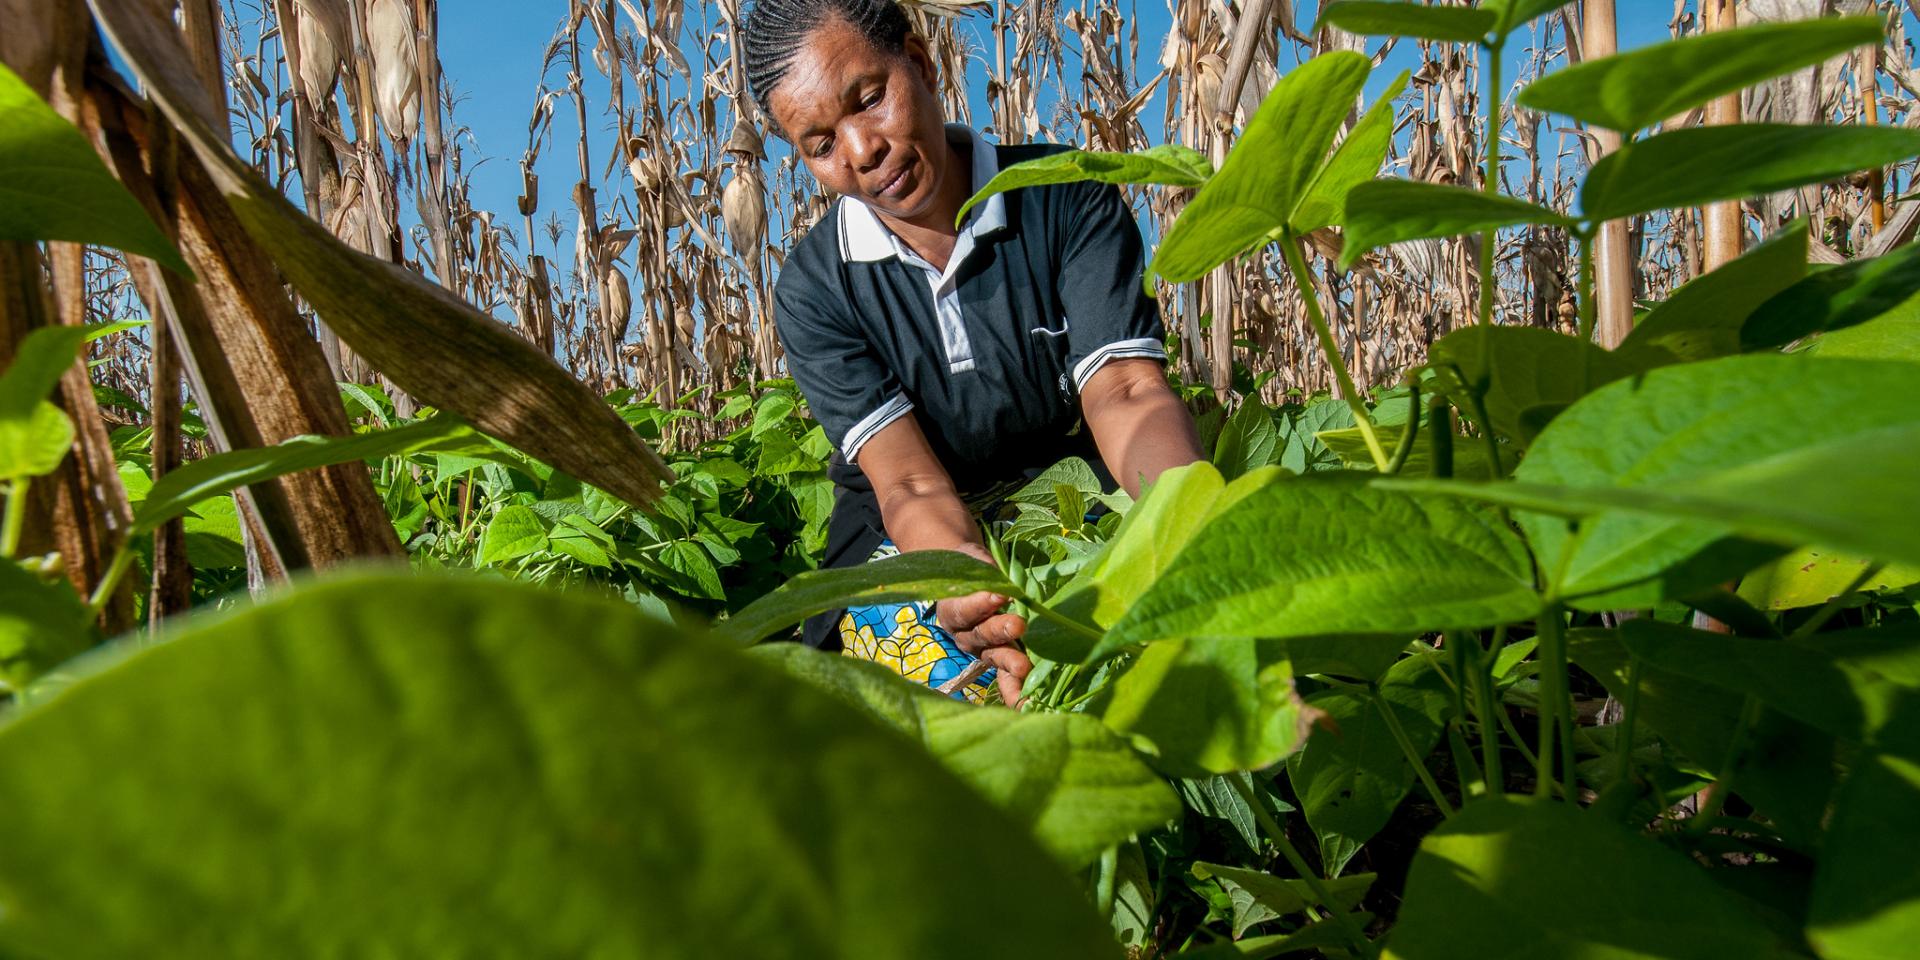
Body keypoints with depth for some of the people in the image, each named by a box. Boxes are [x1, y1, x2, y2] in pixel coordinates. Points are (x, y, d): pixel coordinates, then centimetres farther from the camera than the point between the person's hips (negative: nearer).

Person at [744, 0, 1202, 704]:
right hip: (911, 538, 0)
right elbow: (911, 486, -21)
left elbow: (1125, 391, -20)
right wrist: (973, 588, -46)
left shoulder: (1070, 198, -9)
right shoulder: (812, 293, -11)